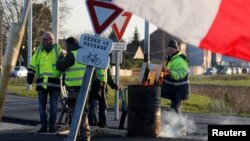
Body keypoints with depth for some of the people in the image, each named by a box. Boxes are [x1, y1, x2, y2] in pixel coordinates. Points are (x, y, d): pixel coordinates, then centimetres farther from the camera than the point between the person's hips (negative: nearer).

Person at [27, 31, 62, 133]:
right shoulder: (39, 50, 10)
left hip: (54, 83, -3)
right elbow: (32, 66, 11)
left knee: (53, 106, 3)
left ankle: (52, 125, 12)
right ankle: (43, 125, 12)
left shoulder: (57, 49, 0)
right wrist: (29, 81, 5)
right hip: (41, 83, 3)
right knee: (42, 106, 5)